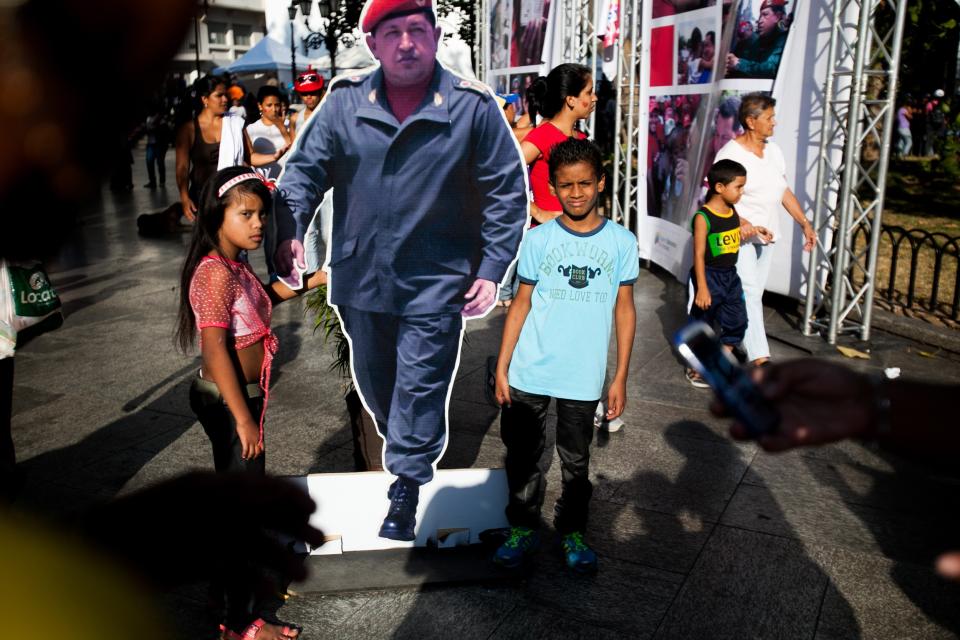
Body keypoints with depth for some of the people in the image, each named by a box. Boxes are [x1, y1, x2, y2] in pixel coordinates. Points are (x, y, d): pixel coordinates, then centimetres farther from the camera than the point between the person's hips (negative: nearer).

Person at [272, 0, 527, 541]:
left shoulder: (474, 106, -8)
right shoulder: (345, 102, -2)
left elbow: (507, 191, -4)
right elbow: (305, 169, 2)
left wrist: (493, 268, -8)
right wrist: (291, 232, -15)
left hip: (436, 283, -3)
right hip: (361, 278, 4)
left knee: (420, 386, 1)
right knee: (373, 379, 20)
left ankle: (407, 488, 18)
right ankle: (404, 445, 48)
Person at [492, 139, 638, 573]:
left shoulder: (621, 242, -3)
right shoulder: (538, 239, -3)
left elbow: (624, 309, 2)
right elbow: (521, 304, 1)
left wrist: (620, 377, 1)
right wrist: (502, 367, -2)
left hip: (583, 377, 0)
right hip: (528, 374, 0)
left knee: (576, 461, 14)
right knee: (523, 456, 12)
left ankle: (572, 532, 34)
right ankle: (523, 529, 31)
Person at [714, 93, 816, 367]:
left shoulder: (774, 150, 11)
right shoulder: (730, 154, -13)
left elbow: (784, 191, 17)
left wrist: (805, 223, 10)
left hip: (766, 236, 8)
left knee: (753, 293, 11)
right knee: (749, 294, -13)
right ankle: (760, 359, -16)